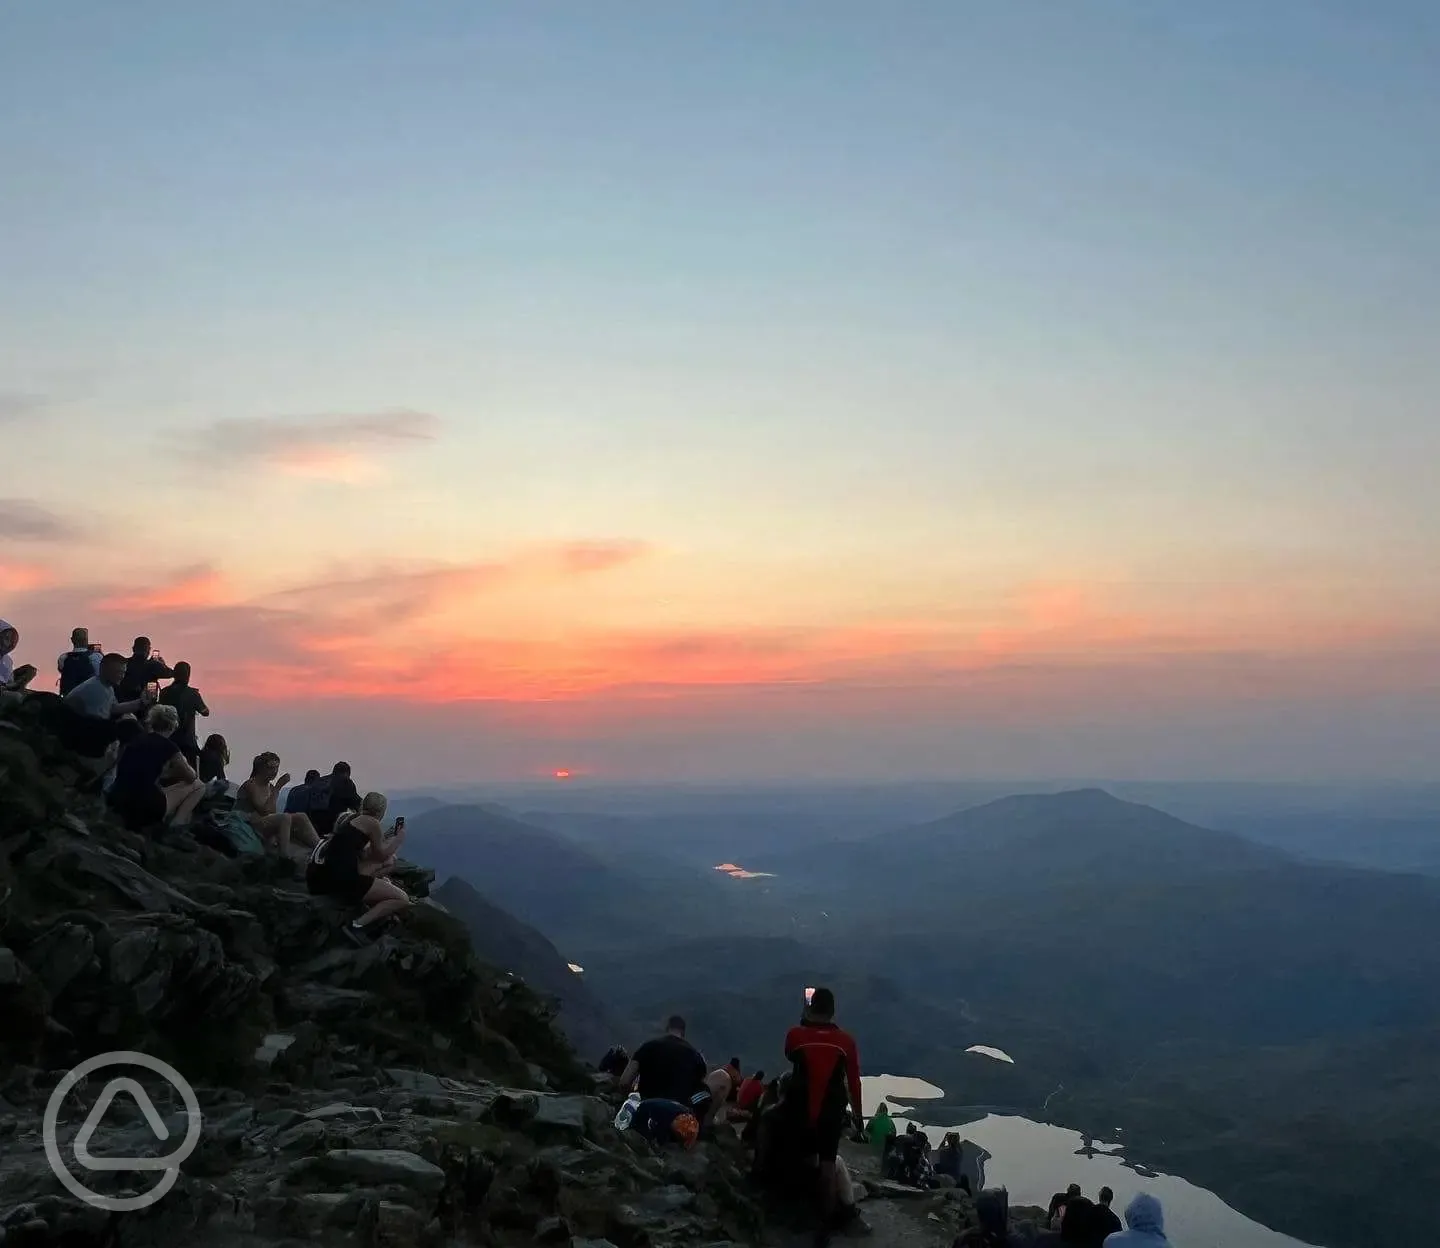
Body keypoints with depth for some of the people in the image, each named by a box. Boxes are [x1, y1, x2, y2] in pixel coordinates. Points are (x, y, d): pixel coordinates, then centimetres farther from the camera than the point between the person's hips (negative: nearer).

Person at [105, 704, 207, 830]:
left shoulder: (137, 739, 14)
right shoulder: (168, 746, -2)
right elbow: (191, 778, 12)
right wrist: (181, 763, 31)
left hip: (116, 805, 8)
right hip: (144, 808, -8)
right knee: (198, 786, 11)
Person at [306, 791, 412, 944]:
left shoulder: (347, 816, 21)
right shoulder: (372, 823, -2)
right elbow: (381, 855, 7)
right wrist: (398, 839, 22)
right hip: (340, 879, -9)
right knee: (402, 899, -3)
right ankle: (357, 925, -16)